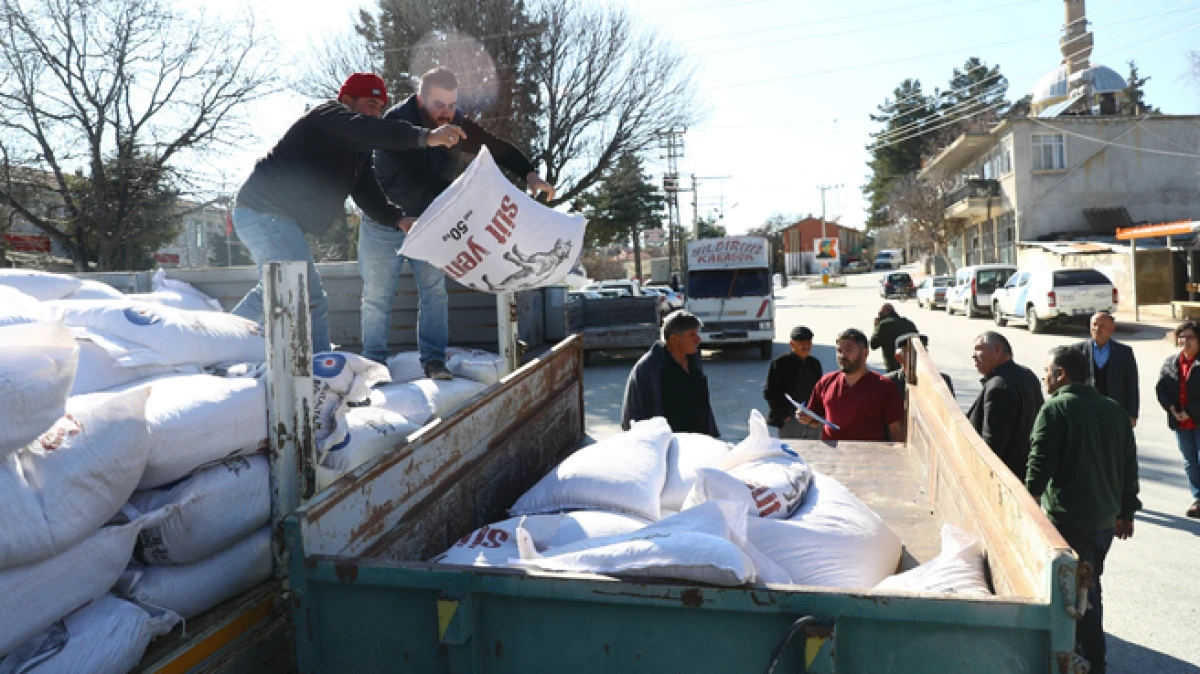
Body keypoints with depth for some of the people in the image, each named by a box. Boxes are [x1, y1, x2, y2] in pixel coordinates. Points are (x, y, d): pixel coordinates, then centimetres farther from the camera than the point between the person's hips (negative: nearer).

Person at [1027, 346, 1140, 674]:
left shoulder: (1055, 409, -14)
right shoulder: (1114, 409, 7)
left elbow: (1039, 466, -18)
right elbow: (1129, 465, 12)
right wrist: (1126, 512, 20)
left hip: (1069, 519, -7)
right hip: (1106, 518, 7)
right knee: (1089, 586, 21)